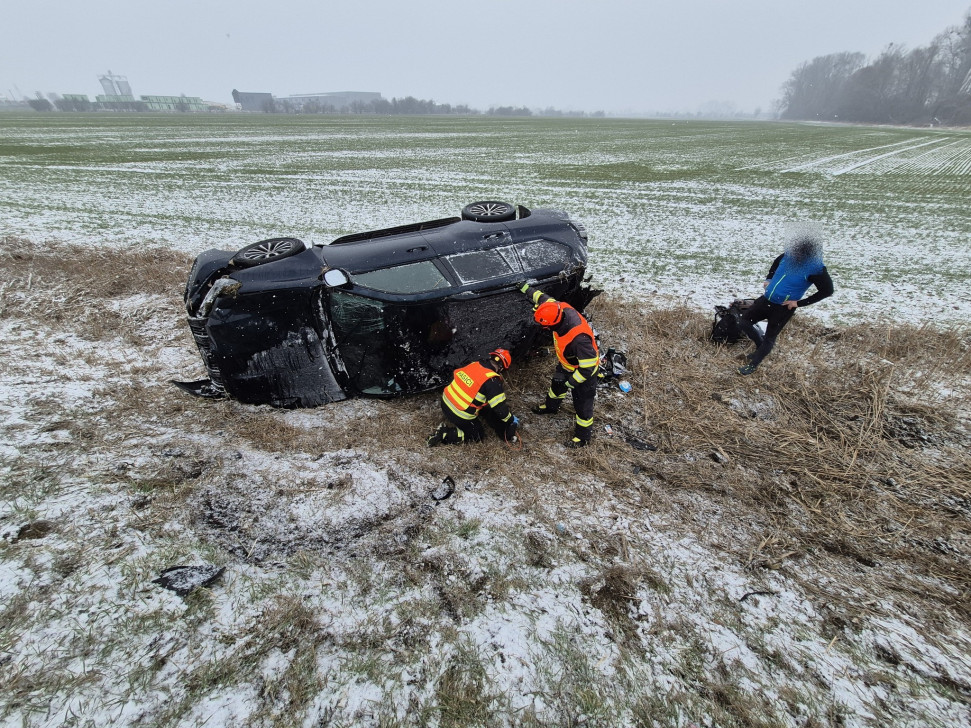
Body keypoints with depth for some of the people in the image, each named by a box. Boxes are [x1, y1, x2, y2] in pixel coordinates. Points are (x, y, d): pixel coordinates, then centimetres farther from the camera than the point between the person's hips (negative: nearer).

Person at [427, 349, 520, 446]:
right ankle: (444, 436, -2)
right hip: (461, 416, -7)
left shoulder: (472, 364, 0)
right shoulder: (492, 381, -20)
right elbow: (500, 407, -16)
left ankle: (451, 422, 14)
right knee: (479, 436, 14)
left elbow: (454, 377, 17)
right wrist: (511, 419, 4)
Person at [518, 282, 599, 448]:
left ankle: (583, 437, 36)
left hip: (583, 371, -8)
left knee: (582, 404, 13)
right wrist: (527, 289, 9)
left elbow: (588, 367, -36)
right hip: (567, 364, 8)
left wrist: (571, 382, -24)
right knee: (557, 385, 32)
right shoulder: (561, 308, -26)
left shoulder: (579, 338, -47)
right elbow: (545, 298, -3)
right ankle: (551, 406, 63)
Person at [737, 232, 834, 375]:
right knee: (744, 322, 7)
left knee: (769, 338, 4)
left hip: (783, 308, -6)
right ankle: (761, 346, 30)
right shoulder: (789, 255, -4)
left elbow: (827, 290, -16)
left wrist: (800, 302, -17)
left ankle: (753, 365, 21)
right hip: (766, 299, 6)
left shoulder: (815, 268, -20)